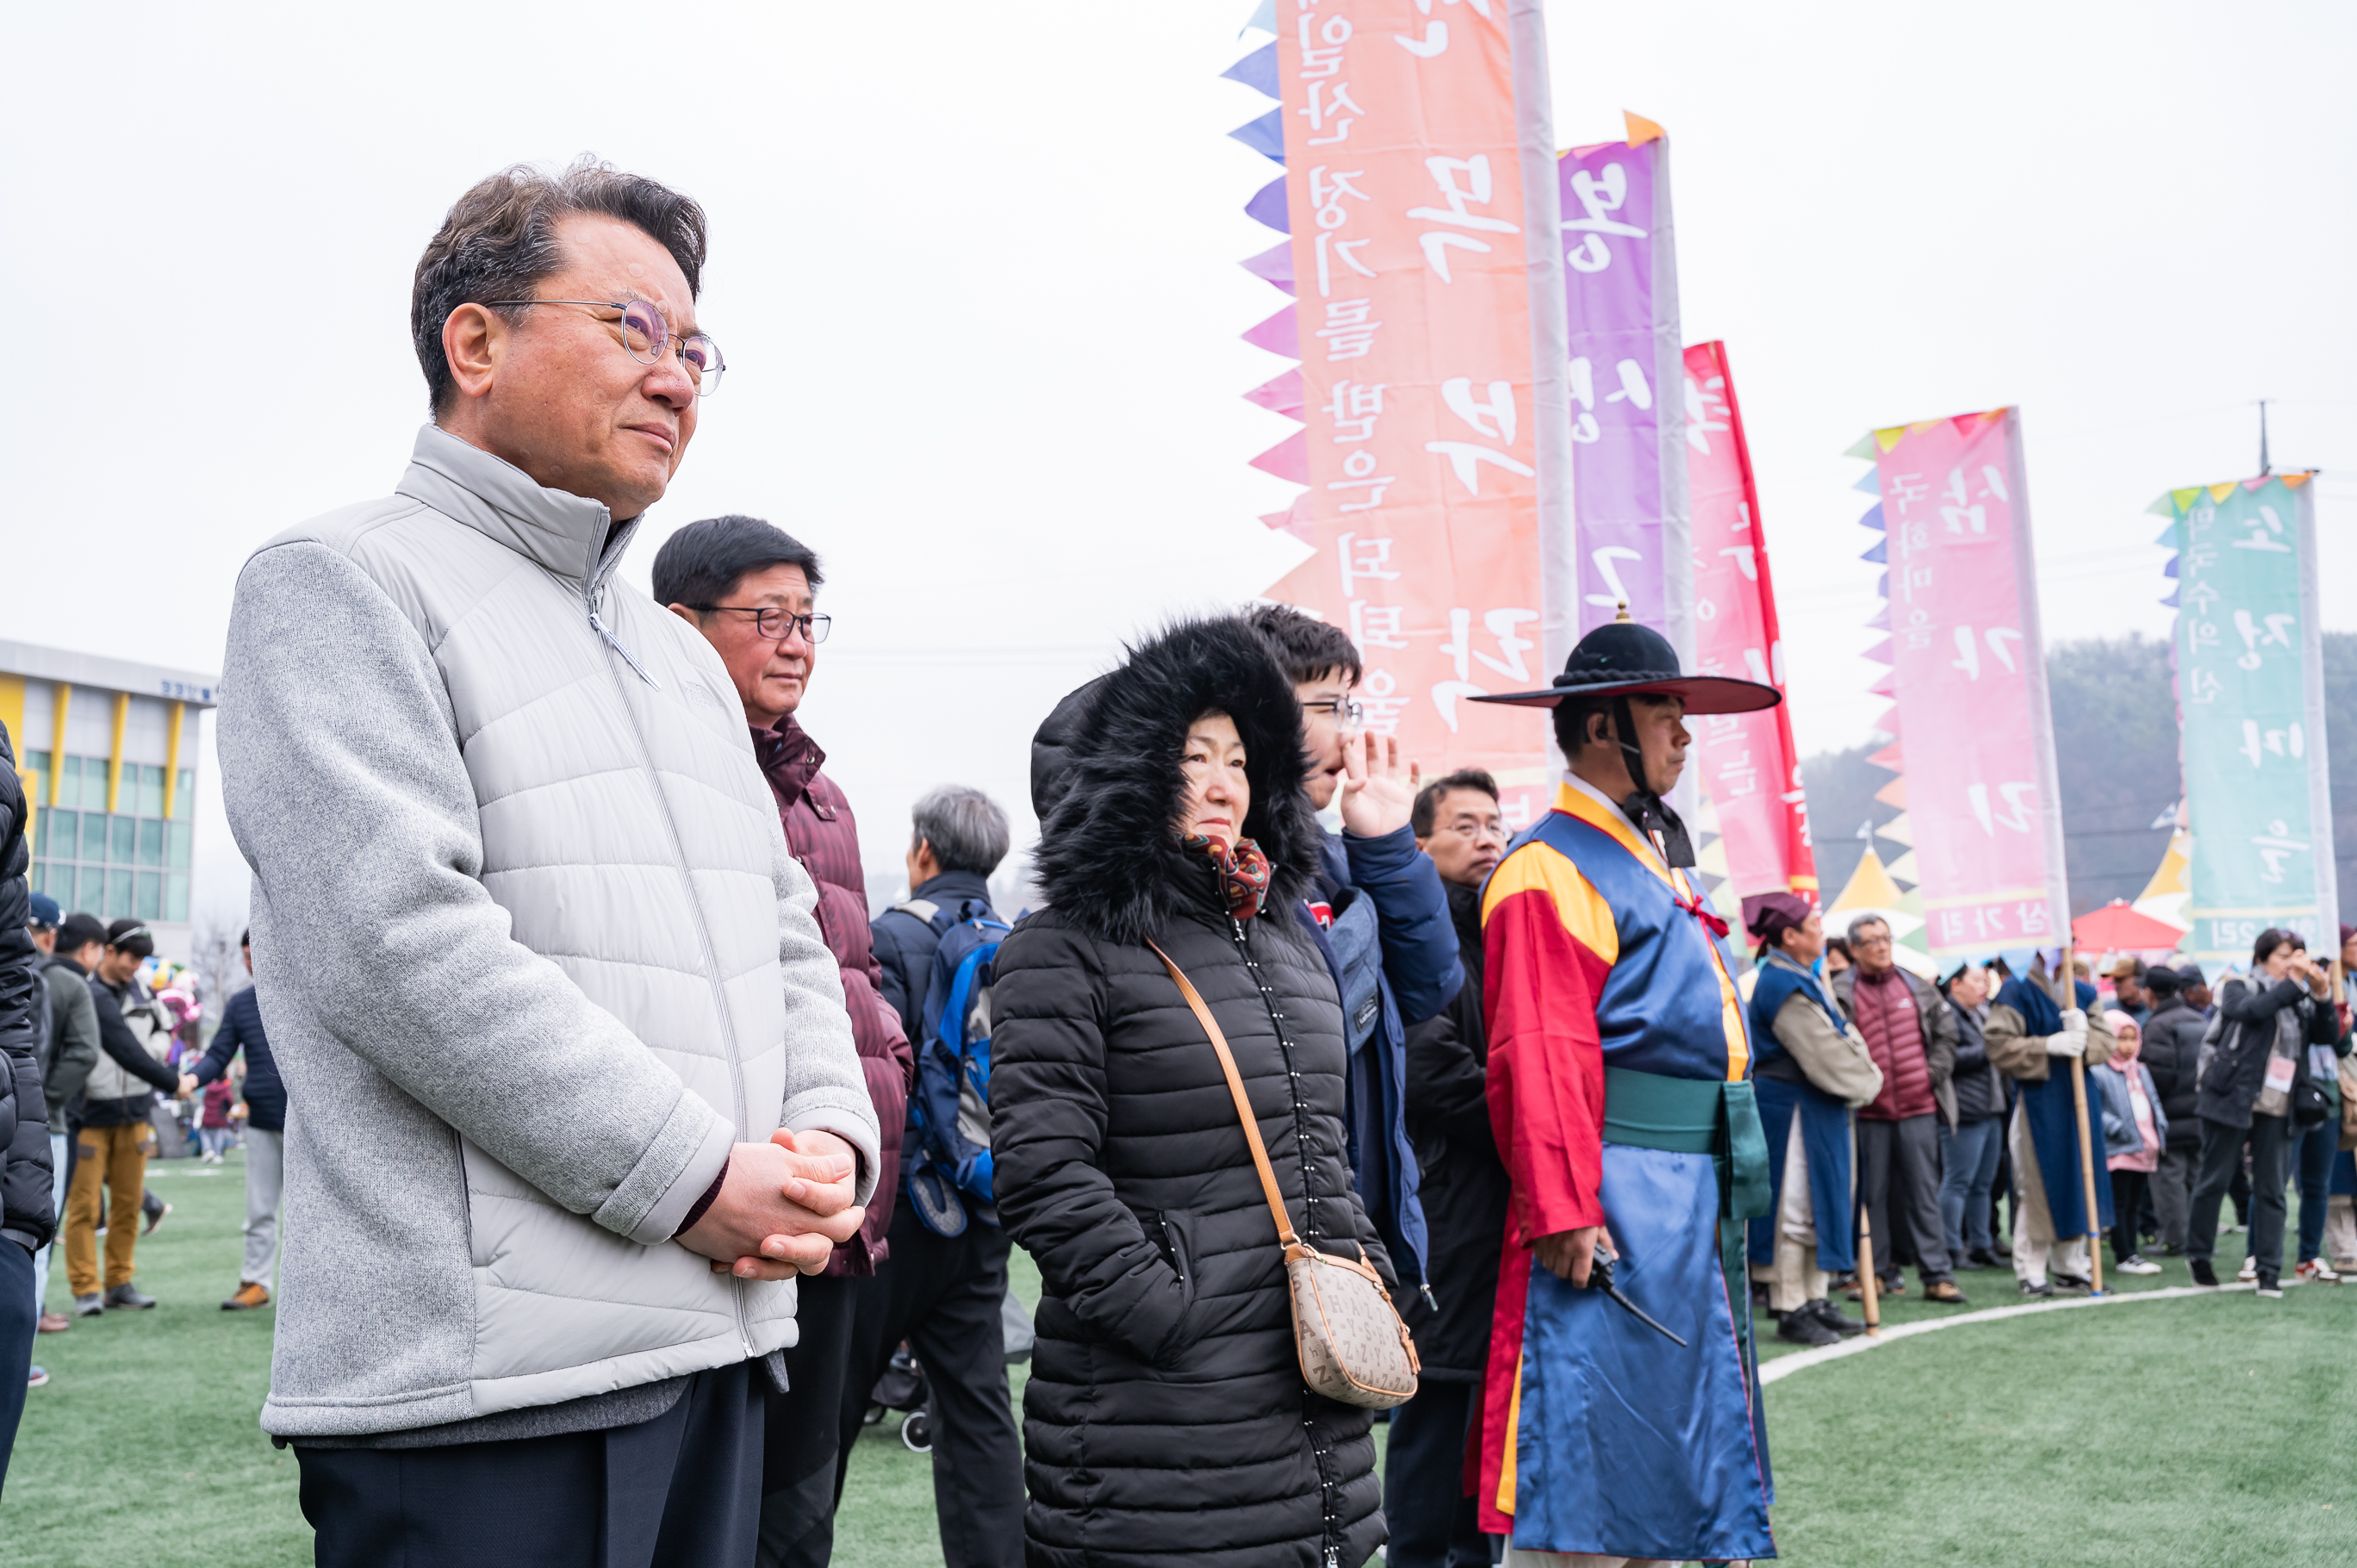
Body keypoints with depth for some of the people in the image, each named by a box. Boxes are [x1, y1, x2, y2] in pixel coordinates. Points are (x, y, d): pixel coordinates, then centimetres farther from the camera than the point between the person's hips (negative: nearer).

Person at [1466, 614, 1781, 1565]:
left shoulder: (1652, 861, 19)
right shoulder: (1552, 870, -12)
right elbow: (1540, 1056, -20)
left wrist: (1720, 1186, 19)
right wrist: (1564, 1212, -25)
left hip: (1697, 1195, 10)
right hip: (1618, 1199, -10)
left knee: (1669, 1441, 17)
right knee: (1588, 1458, -4)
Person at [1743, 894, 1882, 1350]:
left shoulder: (1804, 978, 15)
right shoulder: (1782, 985, -19)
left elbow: (1840, 1036, 20)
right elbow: (1823, 1054, -19)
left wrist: (1862, 1072, 3)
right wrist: (1866, 1081, -4)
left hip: (1818, 1110, 11)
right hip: (1791, 1111, -11)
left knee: (1820, 1204, 15)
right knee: (1793, 1209, -5)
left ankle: (1815, 1302, 23)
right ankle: (1790, 1312, 2)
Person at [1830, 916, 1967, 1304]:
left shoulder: (1918, 988, 10)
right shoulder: (1841, 993, -2)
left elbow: (1946, 1034, 15)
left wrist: (1934, 1072, 4)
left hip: (1918, 1107, 2)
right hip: (1869, 1112, -2)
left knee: (1924, 1191, 3)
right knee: (1874, 1193, 5)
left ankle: (1937, 1274, 5)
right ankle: (1879, 1271, 14)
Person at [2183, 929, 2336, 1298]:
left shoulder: (2300, 1002, 16)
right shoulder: (2240, 988, 4)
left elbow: (2328, 1035, 2)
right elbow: (2250, 1009, -18)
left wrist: (2323, 996, -12)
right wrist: (2293, 984, -21)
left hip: (2277, 1110, 4)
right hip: (2233, 1099, -4)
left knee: (2271, 1190, 2)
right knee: (2214, 1180, 2)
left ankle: (2269, 1270, 6)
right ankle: (2199, 1254, 16)